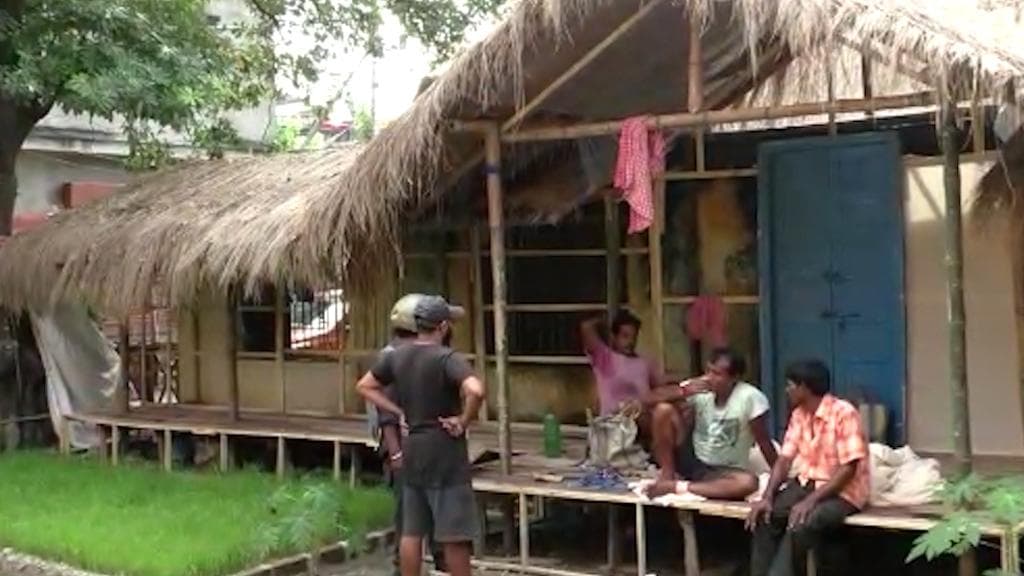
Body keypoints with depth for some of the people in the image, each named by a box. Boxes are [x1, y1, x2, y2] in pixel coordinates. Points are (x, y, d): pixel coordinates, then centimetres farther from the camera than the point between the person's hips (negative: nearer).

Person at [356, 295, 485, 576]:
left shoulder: (396, 356, 5)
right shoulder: (446, 358, -16)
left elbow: (365, 386, 17)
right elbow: (476, 391, -33)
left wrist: (398, 412, 11)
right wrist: (463, 420, -16)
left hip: (412, 453, 7)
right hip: (444, 455, -7)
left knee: (411, 532, 13)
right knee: (454, 534, 1)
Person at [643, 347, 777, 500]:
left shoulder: (750, 398, -20)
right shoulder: (698, 387, -11)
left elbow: (764, 442, -12)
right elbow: (651, 399, -15)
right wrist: (684, 391, -29)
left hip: (724, 471, -2)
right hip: (692, 460, 2)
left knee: (749, 483, -37)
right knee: (664, 408, -19)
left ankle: (677, 487, -25)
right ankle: (667, 474, -6)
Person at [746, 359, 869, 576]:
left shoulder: (844, 413, -19)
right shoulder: (799, 414, 4)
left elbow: (848, 470, -22)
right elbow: (785, 459, 3)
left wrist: (811, 501, -29)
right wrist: (767, 496, -13)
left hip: (843, 490, -7)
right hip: (808, 483, 7)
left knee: (800, 526, -32)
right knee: (765, 516, -16)